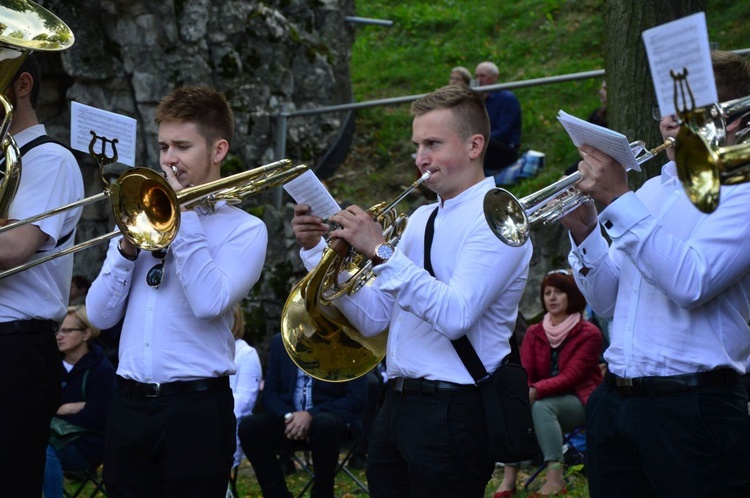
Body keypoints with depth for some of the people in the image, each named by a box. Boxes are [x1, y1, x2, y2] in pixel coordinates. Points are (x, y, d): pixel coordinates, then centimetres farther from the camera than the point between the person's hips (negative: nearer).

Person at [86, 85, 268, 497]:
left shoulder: (244, 229, 1)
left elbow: (210, 302, -18)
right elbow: (99, 315, 9)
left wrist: (184, 215, -11)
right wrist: (127, 248, -5)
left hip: (195, 406, -4)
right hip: (129, 403, 4)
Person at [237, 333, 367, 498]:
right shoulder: (280, 342, 8)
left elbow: (357, 398, -10)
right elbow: (269, 393, 8)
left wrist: (312, 415, -22)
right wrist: (288, 416, -15)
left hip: (332, 418, -3)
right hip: (290, 417, 4)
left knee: (323, 424, -38)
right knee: (249, 426, -24)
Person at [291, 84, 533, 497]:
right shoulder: (421, 219, 16)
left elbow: (455, 316, -22)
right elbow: (373, 317, 12)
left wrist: (380, 251, -22)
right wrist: (316, 249, 4)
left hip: (452, 412, -8)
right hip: (395, 407, 8)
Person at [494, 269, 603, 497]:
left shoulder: (589, 333, -9)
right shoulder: (534, 333, 8)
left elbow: (571, 376, -19)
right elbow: (524, 373, -2)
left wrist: (536, 391, -34)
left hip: (579, 401, -5)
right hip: (546, 398, 5)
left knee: (542, 406, -34)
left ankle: (555, 479, -42)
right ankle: (509, 479, -34)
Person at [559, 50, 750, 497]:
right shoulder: (652, 190, 17)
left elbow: (691, 284, -22)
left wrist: (619, 199, -21)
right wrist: (584, 230, 0)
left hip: (692, 408, -7)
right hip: (613, 401, 7)